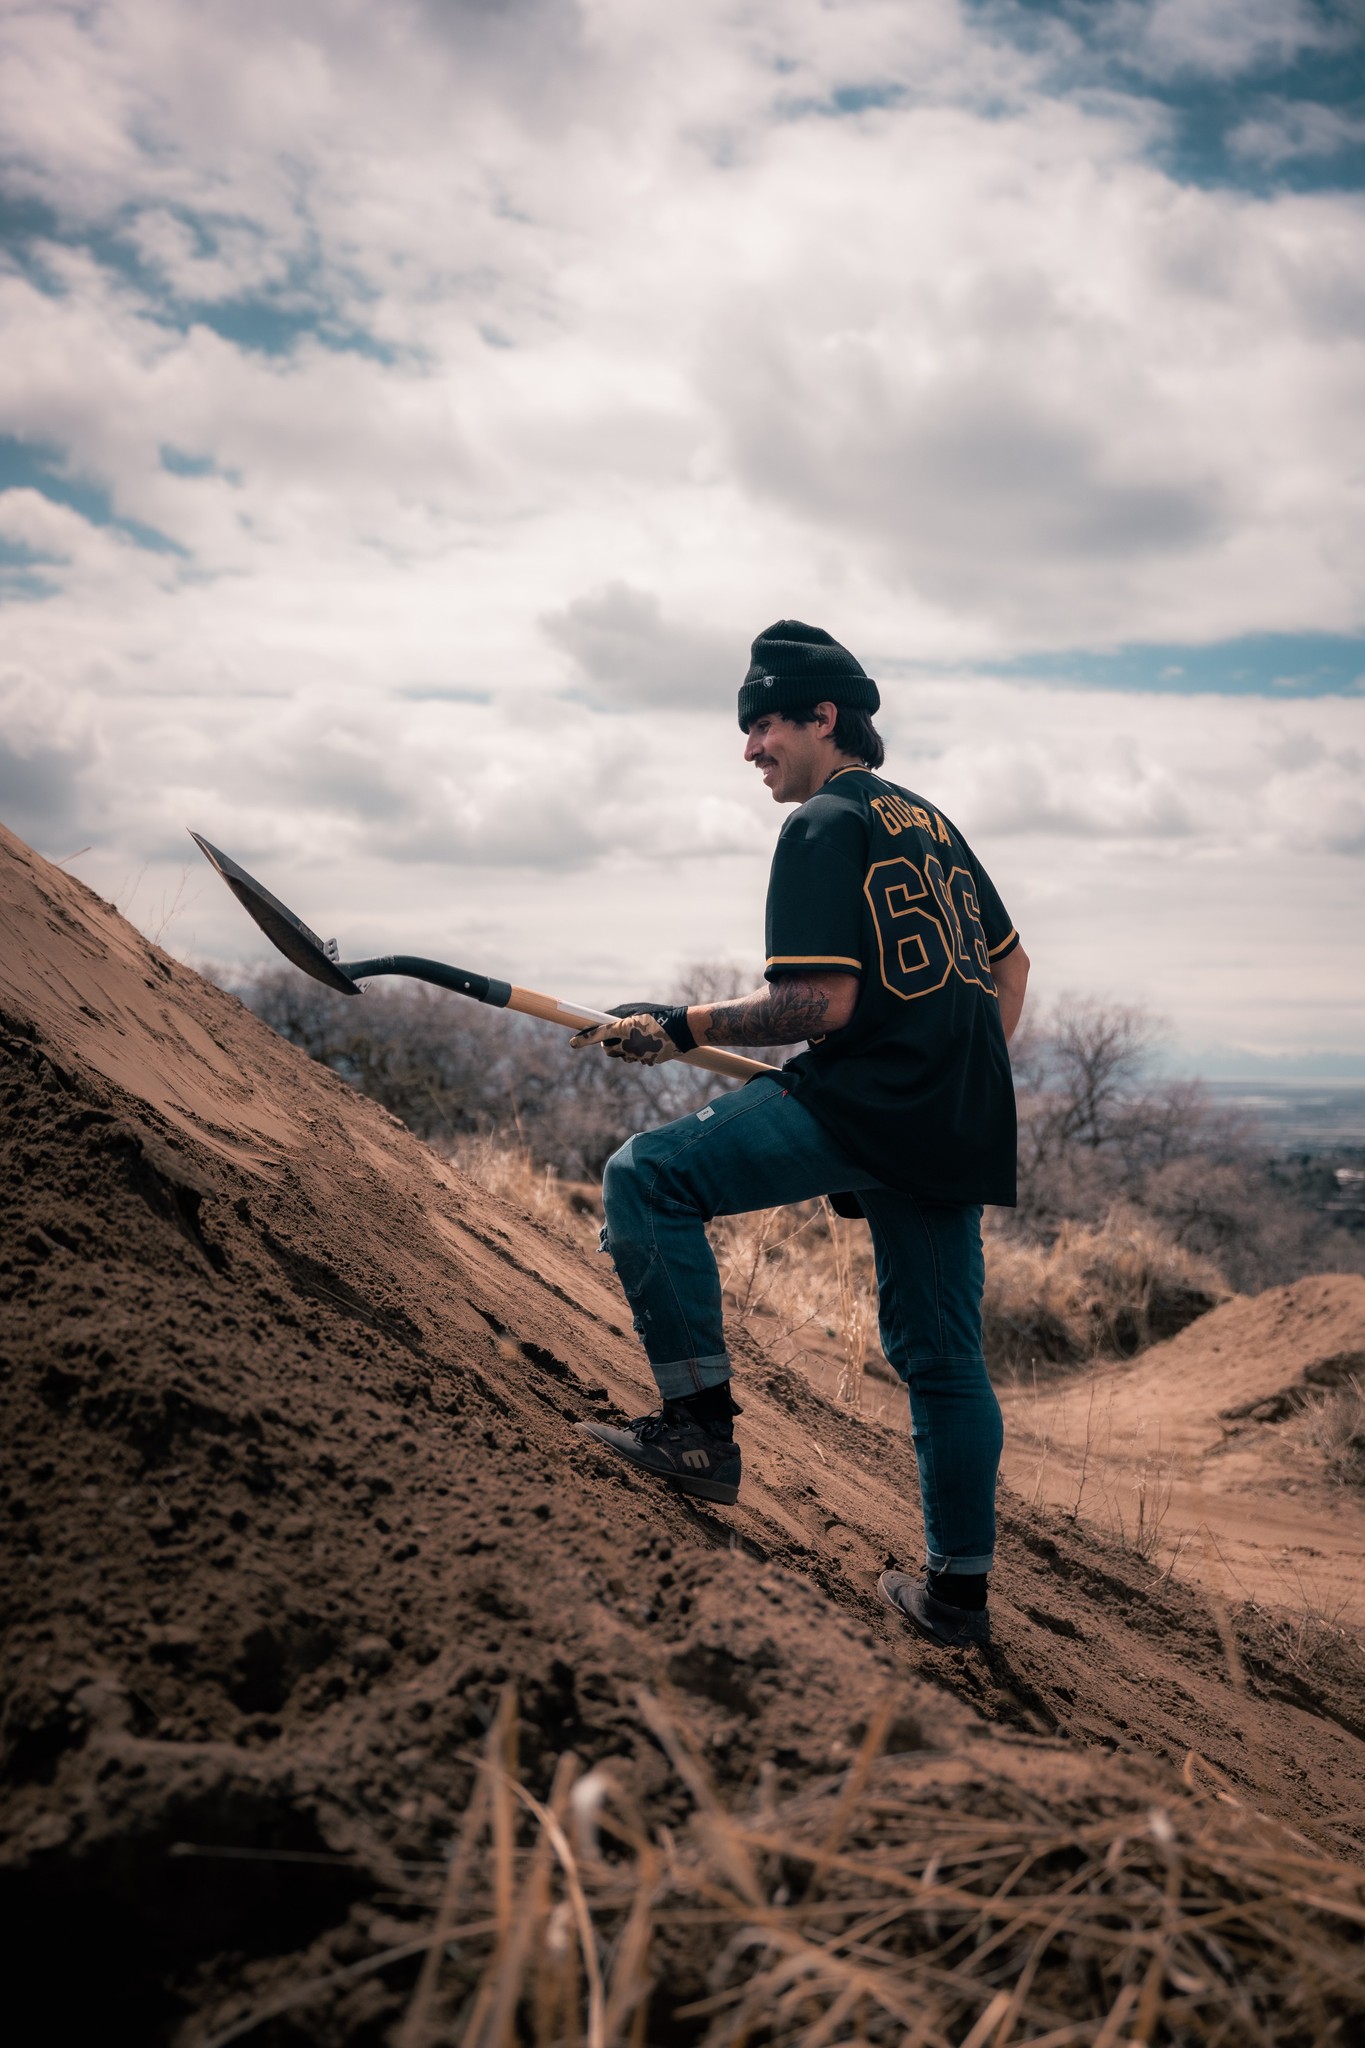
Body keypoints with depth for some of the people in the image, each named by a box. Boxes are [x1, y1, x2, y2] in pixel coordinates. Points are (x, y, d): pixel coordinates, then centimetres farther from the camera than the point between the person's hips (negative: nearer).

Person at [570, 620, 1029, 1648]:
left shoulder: (826, 823, -6)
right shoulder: (931, 822, 21)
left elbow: (823, 1003, -17)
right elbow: (1010, 961, 29)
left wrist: (688, 1025, -8)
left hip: (865, 1103, -9)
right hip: (962, 1131, 9)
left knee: (646, 1177, -7)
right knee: (942, 1355, 15)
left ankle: (701, 1421, -10)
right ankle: (958, 1591, 24)